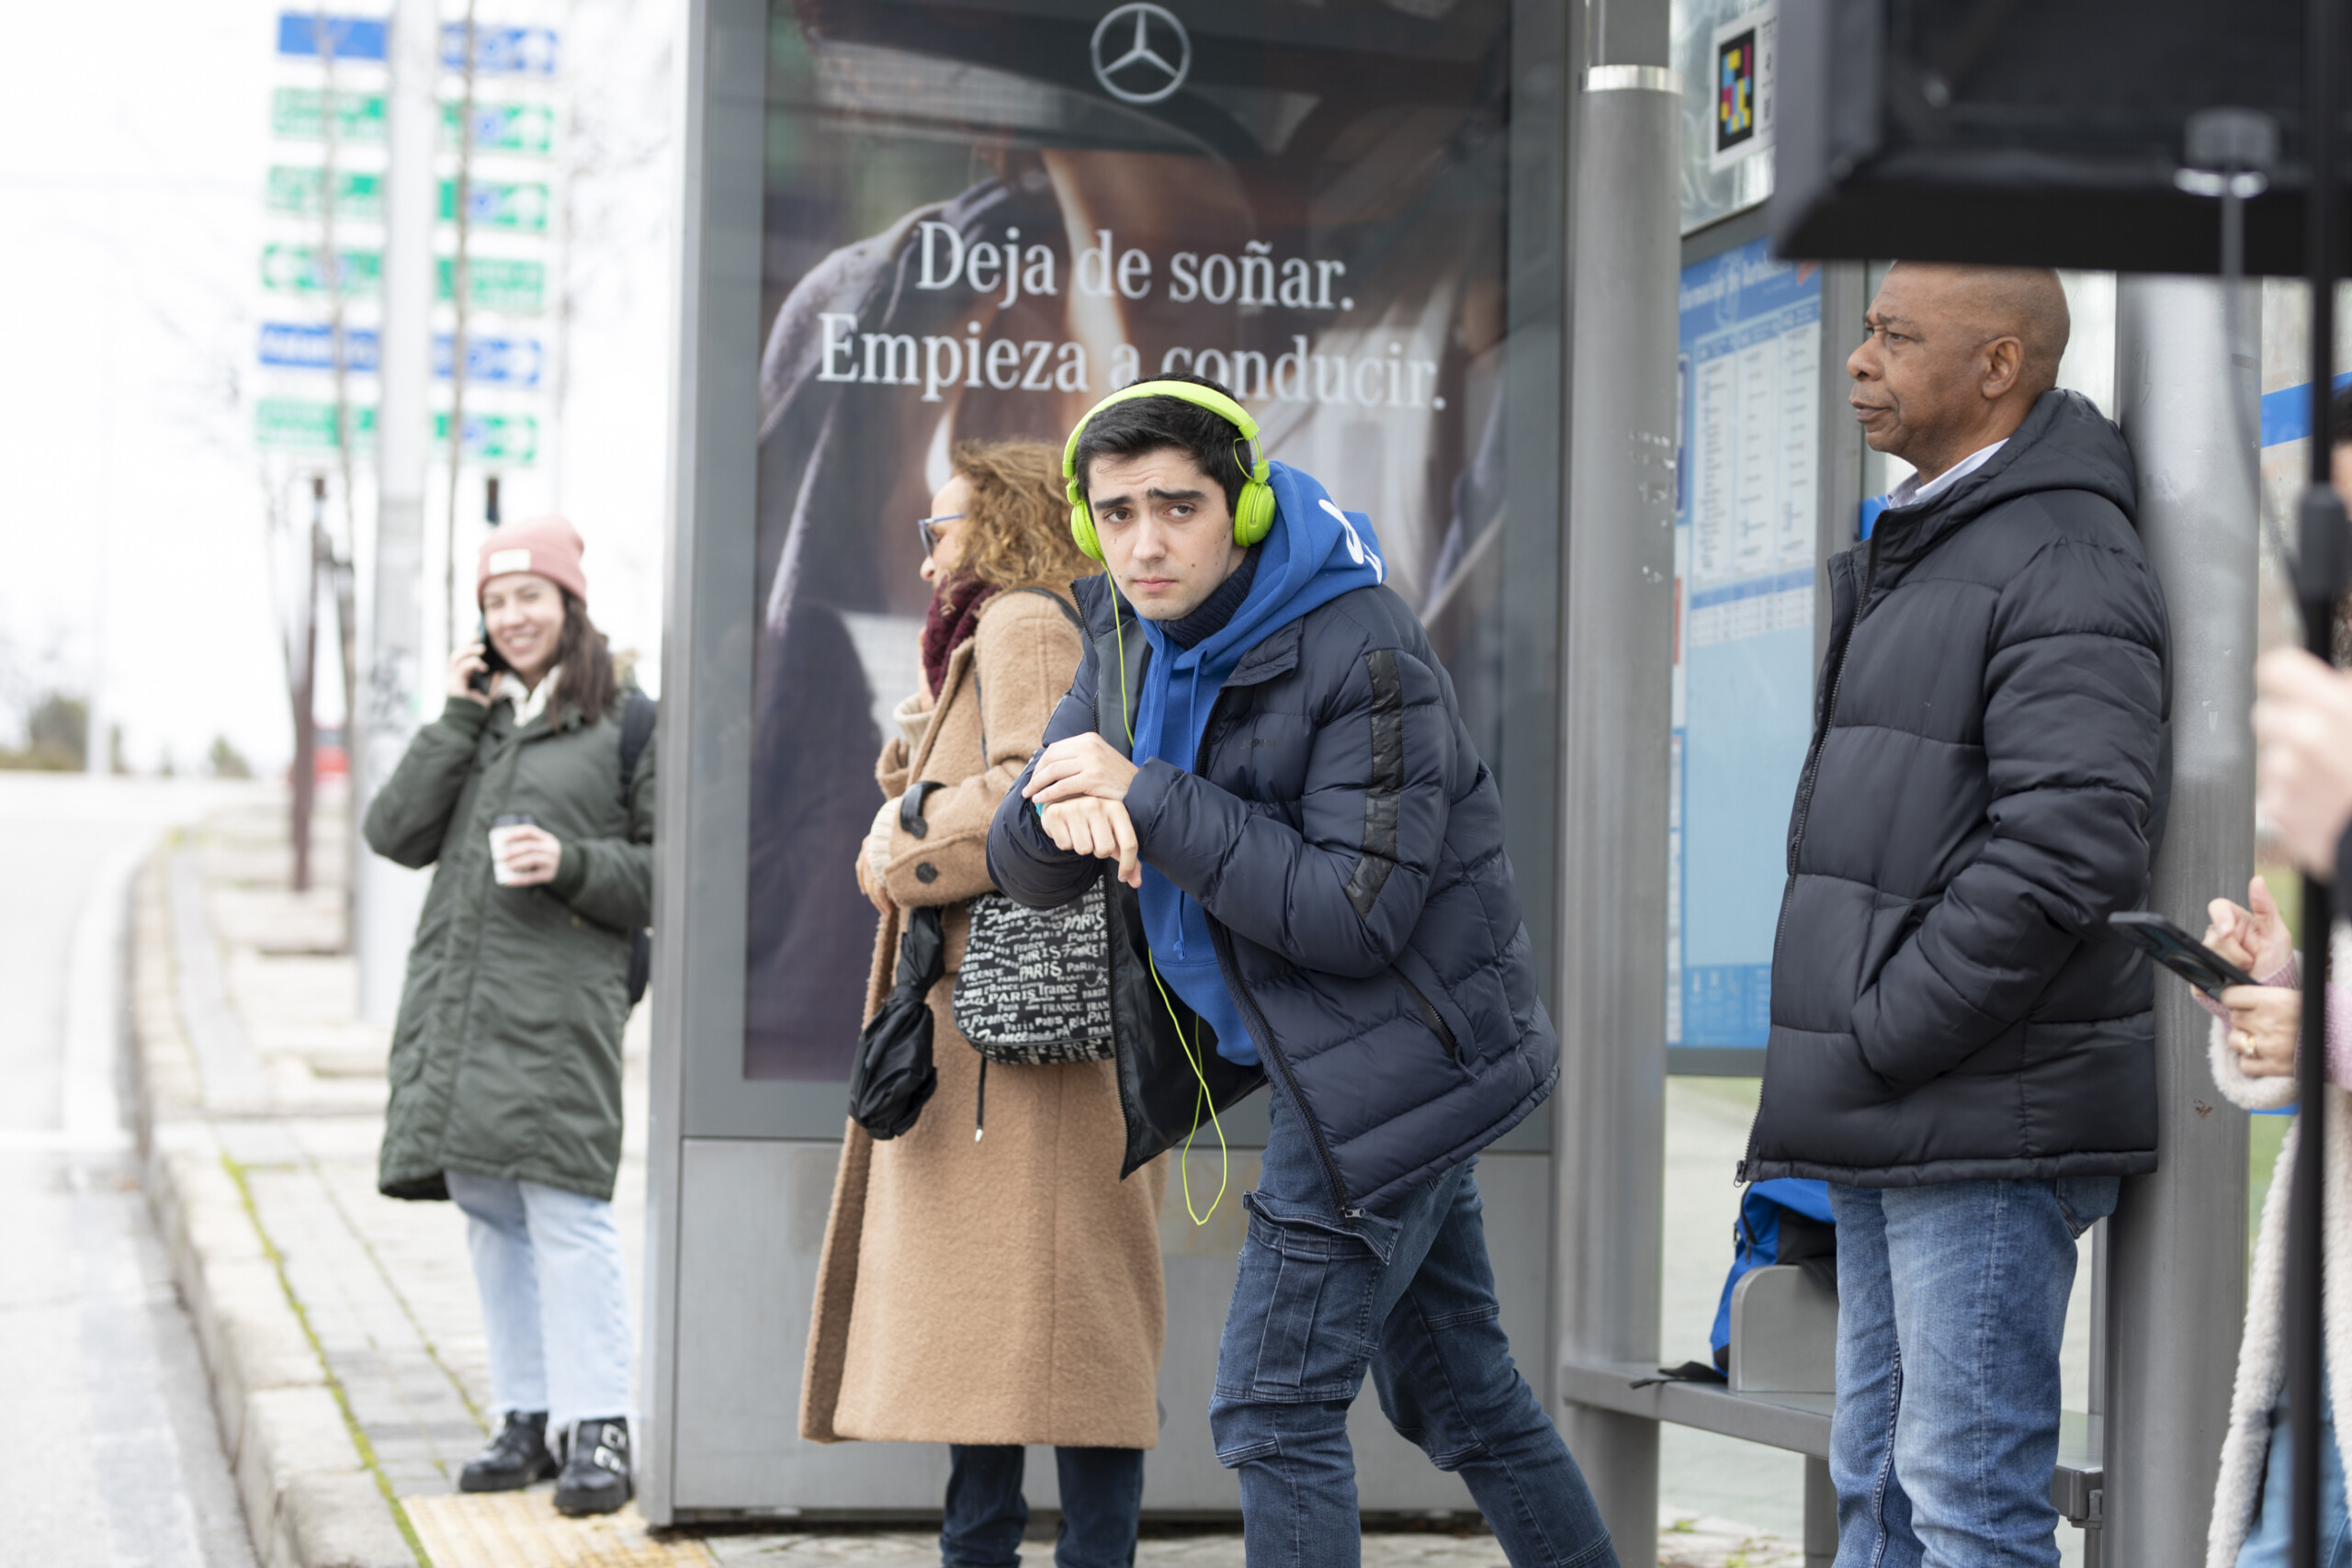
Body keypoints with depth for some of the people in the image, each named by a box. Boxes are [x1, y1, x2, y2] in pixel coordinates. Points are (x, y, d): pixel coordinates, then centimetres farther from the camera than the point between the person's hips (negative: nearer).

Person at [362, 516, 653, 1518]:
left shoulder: (628, 722, 3)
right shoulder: (477, 714, 19)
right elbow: (397, 834, 8)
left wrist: (573, 864, -15)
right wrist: (460, 719, 1)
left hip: (561, 996, -6)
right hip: (457, 994, 6)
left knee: (564, 1209, -12)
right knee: (487, 1211, 7)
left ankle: (599, 1431, -10)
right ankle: (527, 1420, 14)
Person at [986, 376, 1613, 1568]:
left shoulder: (1362, 652, -21)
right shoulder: (1135, 635, 3)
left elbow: (1359, 915, -25)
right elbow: (1024, 866, 2)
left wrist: (1148, 798, -27)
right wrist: (1064, 813, -24)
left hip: (1399, 1059, -9)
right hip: (1374, 1071, 9)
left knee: (1275, 1410, -7)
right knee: (1454, 1391, 19)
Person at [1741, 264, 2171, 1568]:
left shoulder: (2065, 568, -13)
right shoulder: (1912, 556, 20)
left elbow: (2066, 847, -24)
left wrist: (1882, 1037, -18)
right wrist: (1835, 1072, 15)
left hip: (1993, 1119, -10)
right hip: (1895, 1128, 10)